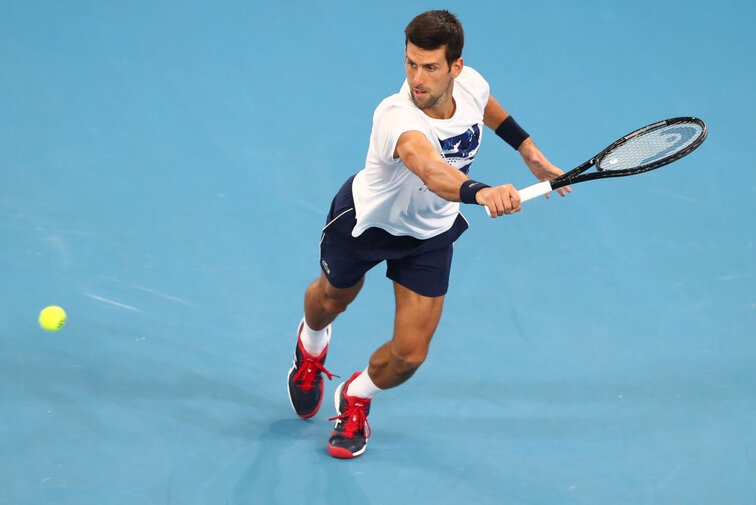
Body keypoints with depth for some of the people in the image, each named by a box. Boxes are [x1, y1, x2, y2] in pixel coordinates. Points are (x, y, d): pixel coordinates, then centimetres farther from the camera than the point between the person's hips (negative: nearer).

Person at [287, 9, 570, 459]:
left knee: (409, 354, -2)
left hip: (430, 234, 3)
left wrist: (530, 151, 6)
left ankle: (356, 398, 33)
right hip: (367, 220, -3)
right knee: (331, 300, 27)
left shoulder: (470, 84, -26)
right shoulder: (397, 117, -45)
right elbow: (430, 168, -68)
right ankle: (311, 344, 66)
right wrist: (481, 193, -85)